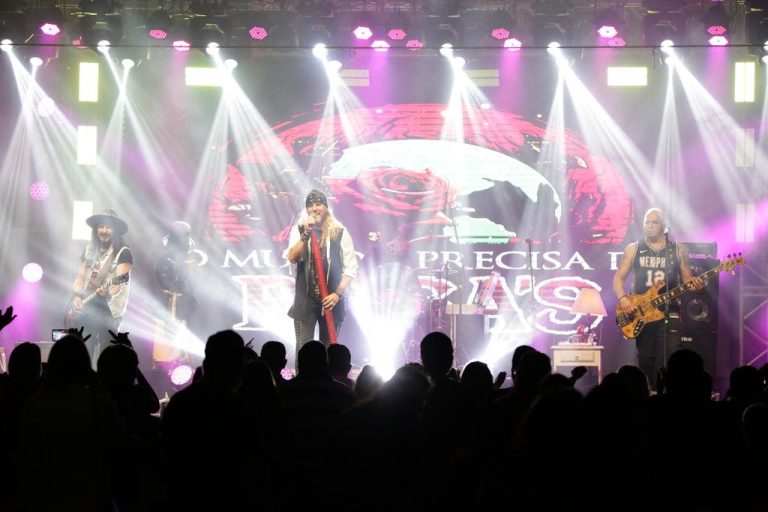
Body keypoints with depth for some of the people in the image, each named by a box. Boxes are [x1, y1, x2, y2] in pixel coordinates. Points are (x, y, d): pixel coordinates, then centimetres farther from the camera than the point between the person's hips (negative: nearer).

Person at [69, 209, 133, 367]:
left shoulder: (123, 253, -5)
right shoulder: (90, 250, 14)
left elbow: (119, 282, -16)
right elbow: (80, 277, 15)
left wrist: (106, 291, -36)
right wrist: (76, 297, -3)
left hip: (109, 310, -5)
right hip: (85, 308, 5)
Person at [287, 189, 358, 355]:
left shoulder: (340, 232, 2)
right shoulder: (299, 230, 5)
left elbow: (351, 268, 1)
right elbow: (293, 258, -10)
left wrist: (337, 293, -9)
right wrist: (306, 234, -19)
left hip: (331, 300, 0)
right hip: (305, 298, 0)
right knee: (303, 348, -5)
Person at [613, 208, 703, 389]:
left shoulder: (678, 250, 8)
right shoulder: (633, 249, 9)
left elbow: (687, 280, 10)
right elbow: (618, 277, 8)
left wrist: (694, 285, -13)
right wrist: (623, 299, -9)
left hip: (669, 312, -1)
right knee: (645, 361, 1)